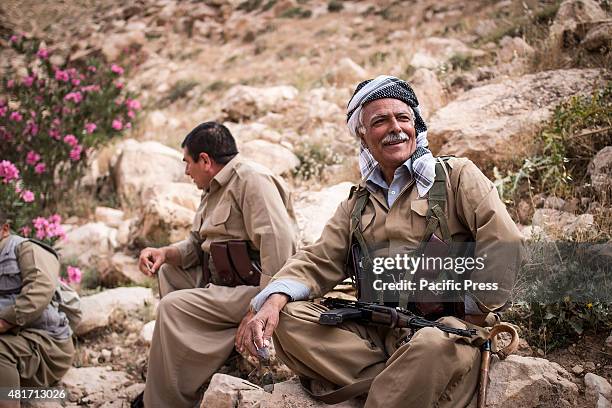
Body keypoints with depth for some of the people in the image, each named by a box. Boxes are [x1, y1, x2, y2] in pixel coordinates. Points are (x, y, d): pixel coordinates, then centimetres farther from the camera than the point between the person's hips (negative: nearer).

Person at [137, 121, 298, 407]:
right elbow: (198, 245, 22)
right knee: (167, 271, 15)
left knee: (173, 307, -20)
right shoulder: (216, 190, 18)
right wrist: (164, 253, 2)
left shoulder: (252, 179, -15)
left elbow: (278, 246, -26)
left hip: (253, 288, -11)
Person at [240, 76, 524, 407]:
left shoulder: (457, 176, 6)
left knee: (434, 345, -39)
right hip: (375, 335, 5)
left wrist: (473, 312, -8)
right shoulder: (357, 204, 20)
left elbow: (504, 243, -7)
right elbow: (318, 261, 11)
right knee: (290, 319, -17)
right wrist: (274, 301, -8)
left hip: (447, 329, -5)